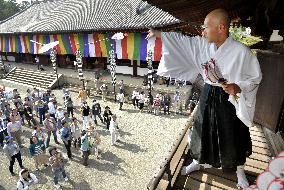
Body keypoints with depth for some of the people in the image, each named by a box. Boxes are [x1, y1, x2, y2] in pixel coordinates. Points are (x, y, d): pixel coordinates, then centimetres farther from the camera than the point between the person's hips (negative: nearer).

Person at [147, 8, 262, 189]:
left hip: (230, 100, -4)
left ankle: (240, 171, 42)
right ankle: (197, 162, 44)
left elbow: (256, 77, -9)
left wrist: (238, 87, -27)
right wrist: (158, 33, 5)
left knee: (234, 137, 13)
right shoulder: (202, 45, -5)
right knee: (203, 131, 18)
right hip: (208, 97, 4)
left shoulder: (241, 51, -19)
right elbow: (182, 40, 3)